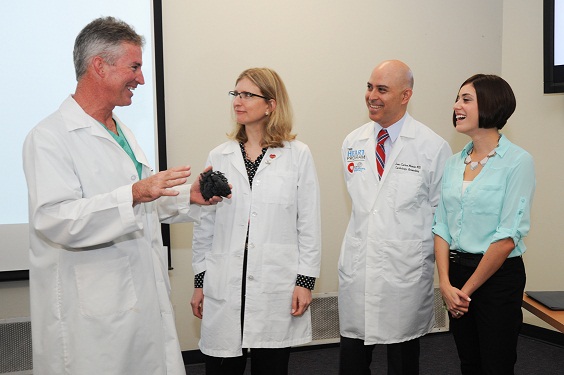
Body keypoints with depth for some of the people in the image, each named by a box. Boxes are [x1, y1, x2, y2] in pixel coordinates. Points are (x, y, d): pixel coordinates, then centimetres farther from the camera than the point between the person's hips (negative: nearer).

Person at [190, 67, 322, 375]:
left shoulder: (298, 155, -1)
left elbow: (309, 224, 0)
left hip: (277, 288, -2)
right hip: (224, 288, 2)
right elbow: (205, 225, 9)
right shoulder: (219, 157, 6)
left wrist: (306, 280, -3)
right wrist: (199, 281, 8)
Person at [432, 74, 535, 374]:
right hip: (456, 270, 6)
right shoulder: (454, 163, 7)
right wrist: (446, 283, -7)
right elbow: (441, 226, 5)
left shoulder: (517, 161, -12)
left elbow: (508, 236, -15)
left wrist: (468, 289, -11)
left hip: (498, 276, -5)